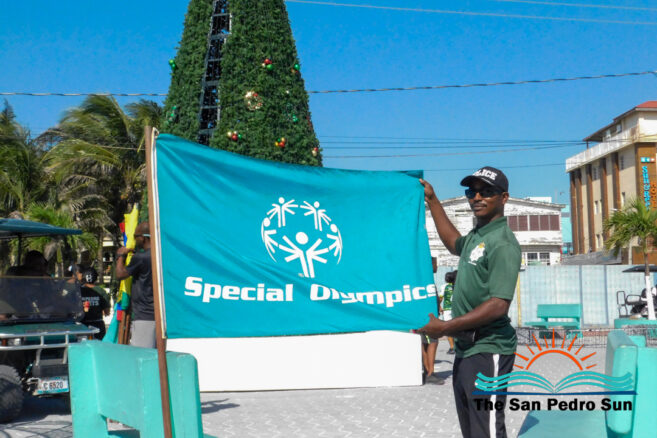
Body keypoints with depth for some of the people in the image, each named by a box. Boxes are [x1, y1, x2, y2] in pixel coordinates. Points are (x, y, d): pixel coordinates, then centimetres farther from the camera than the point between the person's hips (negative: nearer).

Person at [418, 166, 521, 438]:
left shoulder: (503, 244, -15)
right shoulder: (476, 237, 13)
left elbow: (498, 305, -22)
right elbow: (454, 243, 38)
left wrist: (444, 328, -19)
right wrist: (432, 201, 35)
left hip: (488, 352, -9)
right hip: (466, 349, 9)